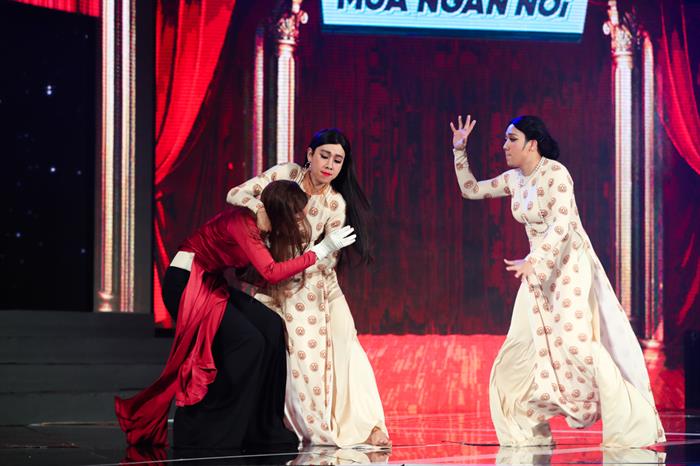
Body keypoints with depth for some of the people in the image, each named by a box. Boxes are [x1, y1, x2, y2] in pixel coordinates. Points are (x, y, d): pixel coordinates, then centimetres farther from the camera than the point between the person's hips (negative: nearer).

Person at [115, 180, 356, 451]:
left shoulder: (260, 225, 4)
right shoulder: (241, 223, -23)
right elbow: (271, 273, -28)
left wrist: (299, 244, -4)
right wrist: (320, 251, -24)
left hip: (212, 284, 9)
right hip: (184, 283, -9)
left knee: (272, 327, -6)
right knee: (248, 342, -18)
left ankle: (262, 430, -1)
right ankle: (198, 433, -7)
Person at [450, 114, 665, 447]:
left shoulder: (555, 173, -15)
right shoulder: (514, 179, 9)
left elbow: (562, 224, -25)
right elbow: (470, 190, 18)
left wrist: (532, 261, -34)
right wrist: (460, 150, 10)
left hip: (570, 265, -8)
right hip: (539, 270, 8)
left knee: (576, 340, -20)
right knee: (522, 348, 5)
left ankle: (629, 426, -13)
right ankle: (526, 430, 13)